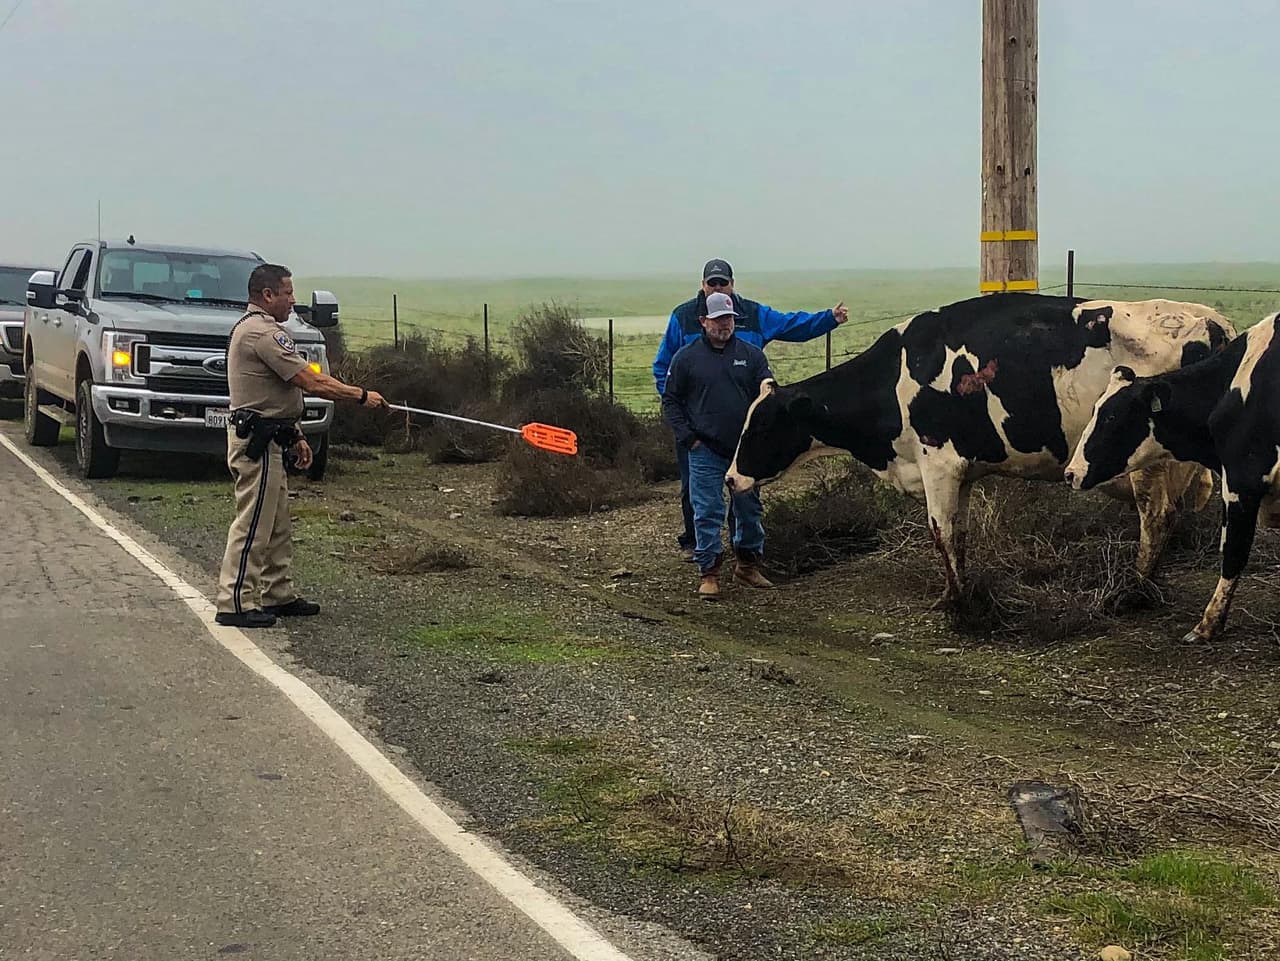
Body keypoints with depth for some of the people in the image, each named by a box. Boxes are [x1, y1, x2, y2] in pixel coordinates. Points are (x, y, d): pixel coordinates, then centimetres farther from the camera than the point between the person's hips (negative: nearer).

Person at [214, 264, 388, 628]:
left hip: (265, 438, 11)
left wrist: (294, 436, 22)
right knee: (252, 524, -8)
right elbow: (312, 383, -21)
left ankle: (279, 596, 22)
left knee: (277, 526, 16)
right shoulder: (263, 333, -18)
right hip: (256, 442, -11)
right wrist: (362, 395, -13)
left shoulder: (252, 328, 18)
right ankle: (234, 603, -5)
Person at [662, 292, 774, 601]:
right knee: (708, 512, -2)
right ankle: (708, 573, 6)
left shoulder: (751, 355, 6)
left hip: (746, 448, 3)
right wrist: (687, 437, -5)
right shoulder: (687, 357, 1)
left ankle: (748, 565, 27)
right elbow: (670, 400, 5)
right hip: (705, 451, -3)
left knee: (750, 509, 12)